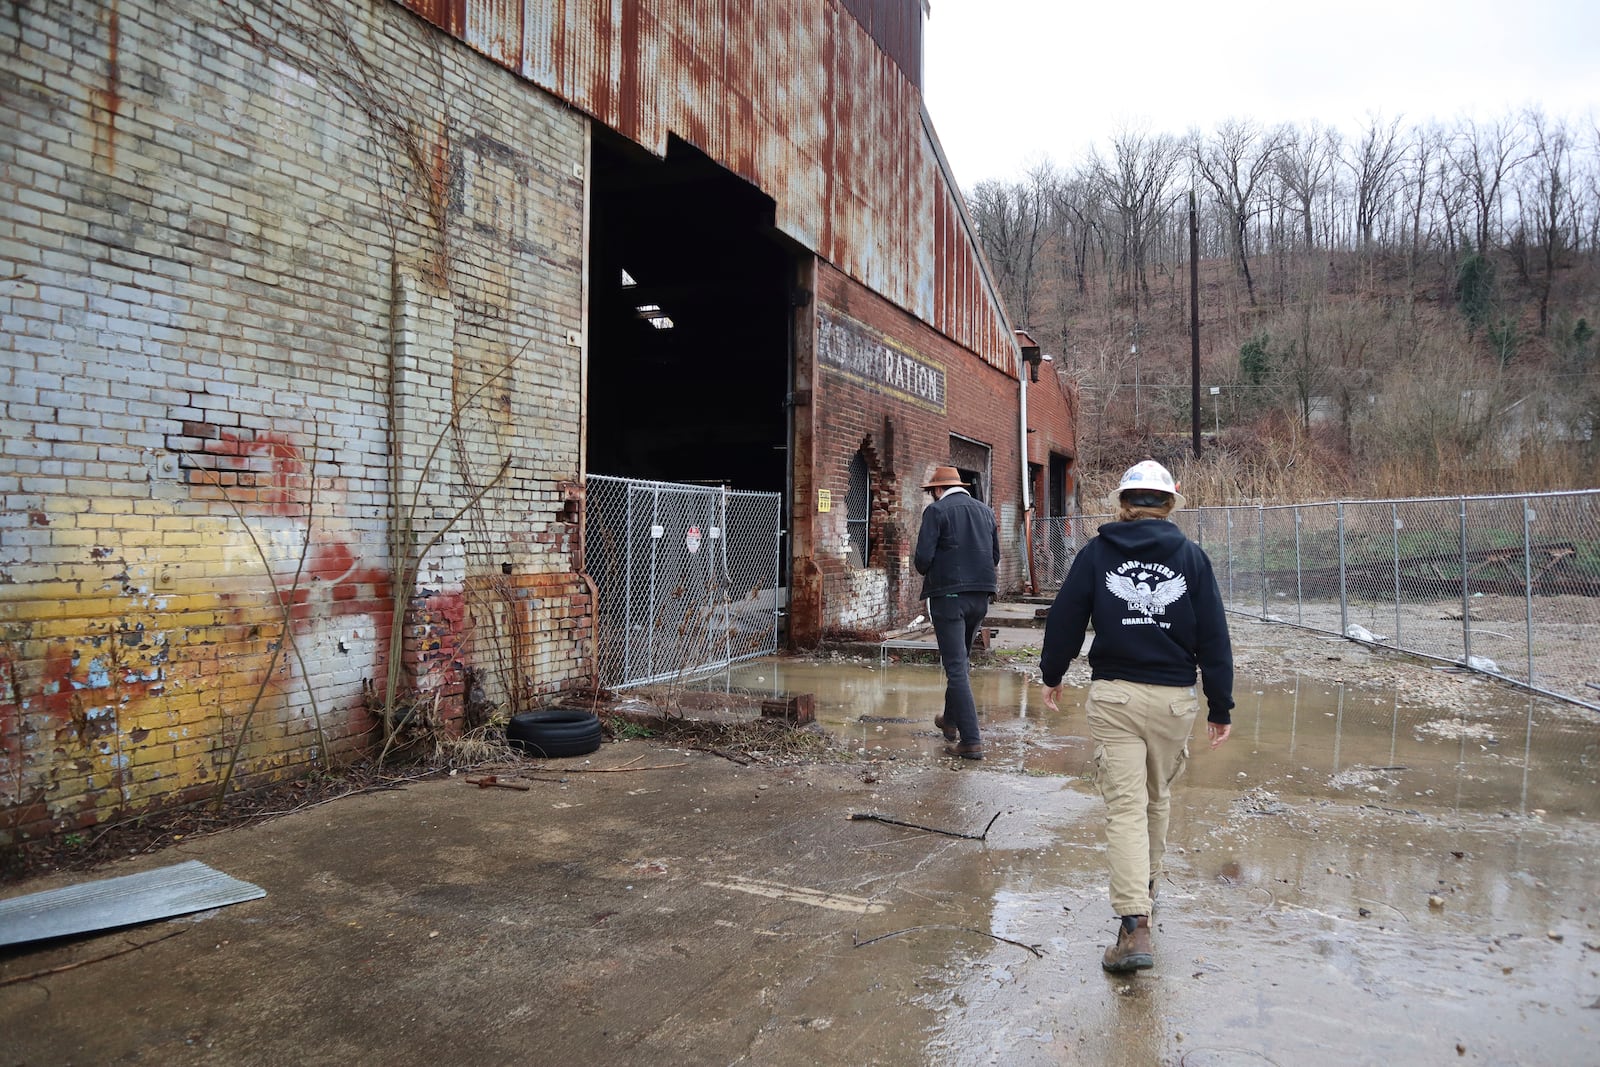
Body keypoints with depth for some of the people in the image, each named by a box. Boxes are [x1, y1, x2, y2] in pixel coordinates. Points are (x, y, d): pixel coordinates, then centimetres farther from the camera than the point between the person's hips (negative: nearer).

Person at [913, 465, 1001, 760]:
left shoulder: (937, 510, -7)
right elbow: (995, 556, 15)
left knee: (956, 667, -4)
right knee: (961, 661, 22)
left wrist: (928, 573, 8)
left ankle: (971, 741, -7)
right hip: (981, 595, 6)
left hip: (948, 595, -6)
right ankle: (951, 720, 38)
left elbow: (923, 558, -13)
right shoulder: (985, 510, 12)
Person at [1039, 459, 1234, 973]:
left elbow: (1065, 618, 3)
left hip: (1113, 695, -2)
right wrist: (1220, 705, 8)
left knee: (1125, 807, -1)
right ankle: (1146, 886, 41)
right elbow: (1213, 636, 2)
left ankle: (1134, 926, -9)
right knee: (1158, 797, 21)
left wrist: (1052, 674, 18)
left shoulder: (1096, 552, 0)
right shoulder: (1191, 556, 2)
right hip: (1174, 697, 2)